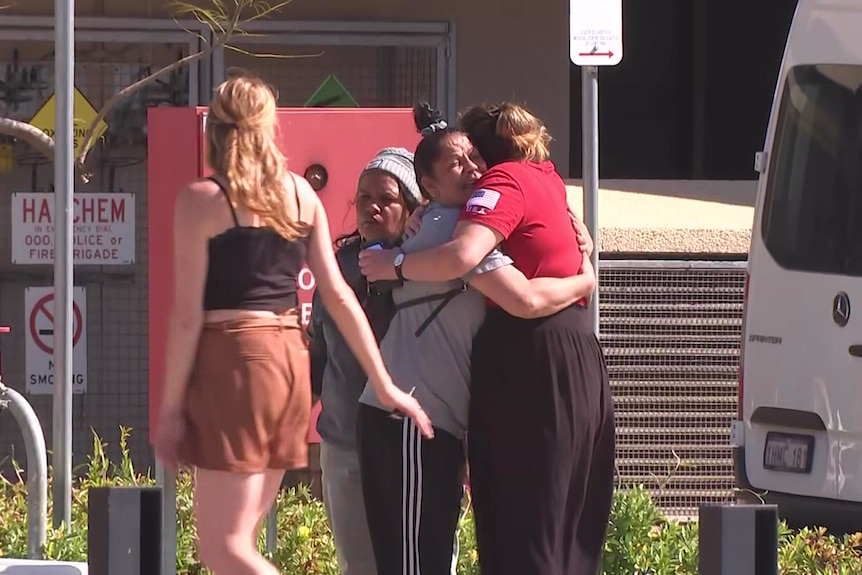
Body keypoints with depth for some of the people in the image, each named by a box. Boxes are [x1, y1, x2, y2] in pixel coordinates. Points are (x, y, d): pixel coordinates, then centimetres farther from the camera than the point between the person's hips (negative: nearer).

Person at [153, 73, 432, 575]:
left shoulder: (202, 199, -6)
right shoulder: (301, 194, 10)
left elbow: (187, 315, -9)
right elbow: (338, 295, 10)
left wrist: (171, 404, -5)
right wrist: (383, 384, 13)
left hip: (232, 362, -7)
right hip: (291, 359, 7)